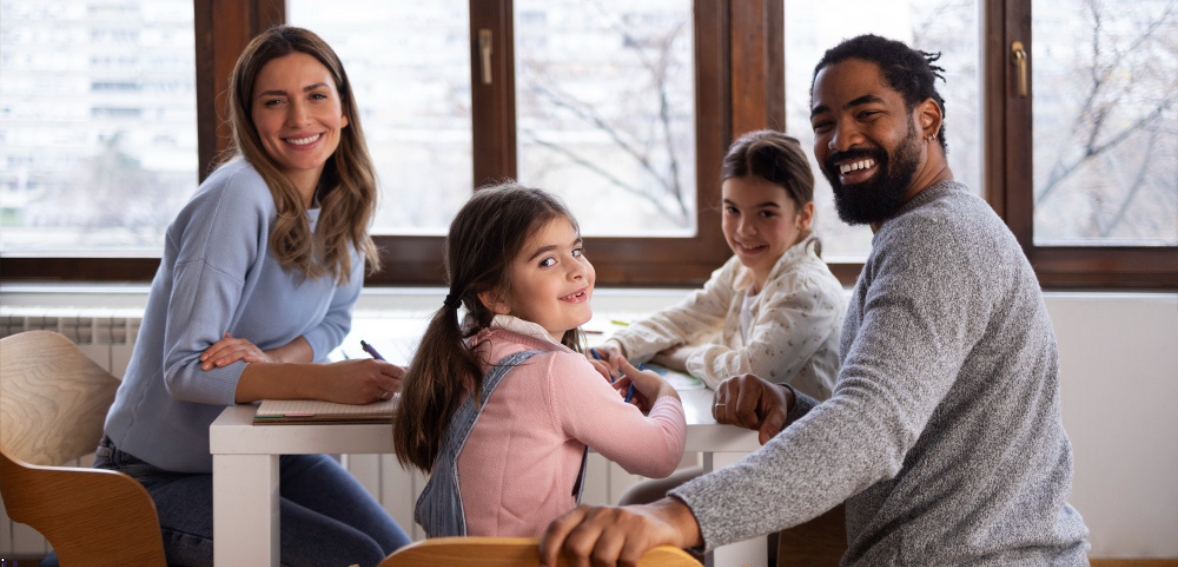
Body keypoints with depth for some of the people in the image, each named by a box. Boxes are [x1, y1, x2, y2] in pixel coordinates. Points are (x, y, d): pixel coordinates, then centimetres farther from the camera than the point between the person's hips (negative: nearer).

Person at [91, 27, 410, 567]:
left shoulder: (345, 200, -2)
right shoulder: (239, 198, -25)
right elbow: (184, 370, -27)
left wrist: (273, 360, -16)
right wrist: (324, 381, -38)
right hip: (163, 475, -7)